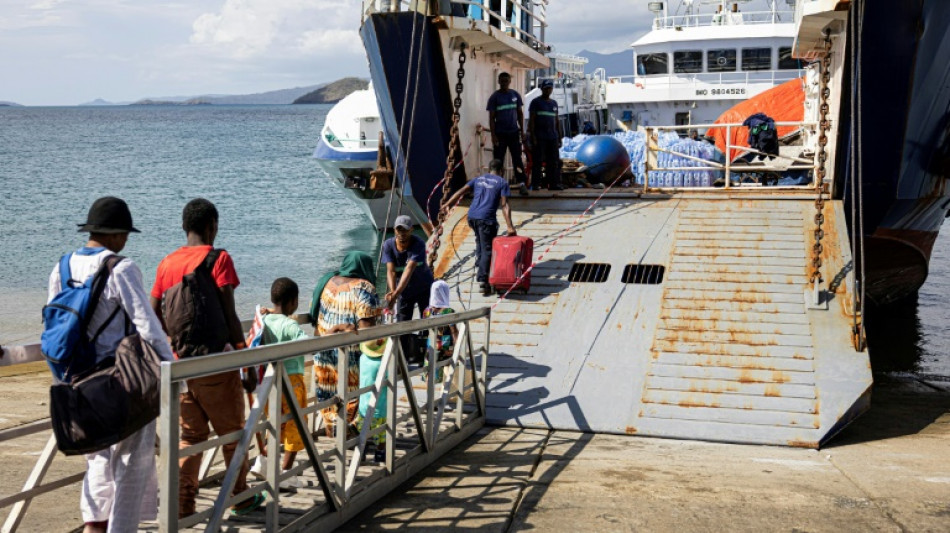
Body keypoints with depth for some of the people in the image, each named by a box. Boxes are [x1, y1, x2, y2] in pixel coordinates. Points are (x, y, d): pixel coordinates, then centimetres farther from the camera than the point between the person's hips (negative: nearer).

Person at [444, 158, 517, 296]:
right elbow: (504, 205, -4)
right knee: (487, 249, -3)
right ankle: (483, 280, -13)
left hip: (472, 216, 5)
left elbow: (461, 191, 6)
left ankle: (480, 270, 30)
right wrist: (510, 227, -7)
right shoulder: (502, 182, 5)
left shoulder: (478, 179, 18)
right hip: (487, 219, -5)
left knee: (479, 241, 29)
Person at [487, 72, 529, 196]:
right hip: (500, 134, -2)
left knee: (517, 159, -1)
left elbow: (520, 113, 11)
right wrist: (493, 135, -9)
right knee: (498, 160, 1)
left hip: (513, 132, 2)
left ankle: (521, 184, -3)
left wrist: (522, 131, 5)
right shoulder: (494, 97, -1)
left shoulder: (515, 95, 7)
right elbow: (491, 117, -2)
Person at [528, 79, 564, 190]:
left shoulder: (554, 103, 18)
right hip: (539, 137, -6)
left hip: (552, 137, 6)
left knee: (554, 161, 3)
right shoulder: (536, 102, 1)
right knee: (537, 161, -5)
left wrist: (560, 137, 15)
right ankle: (535, 184, -2)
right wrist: (533, 137, -13)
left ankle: (554, 183, 6)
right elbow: (531, 120, -5)